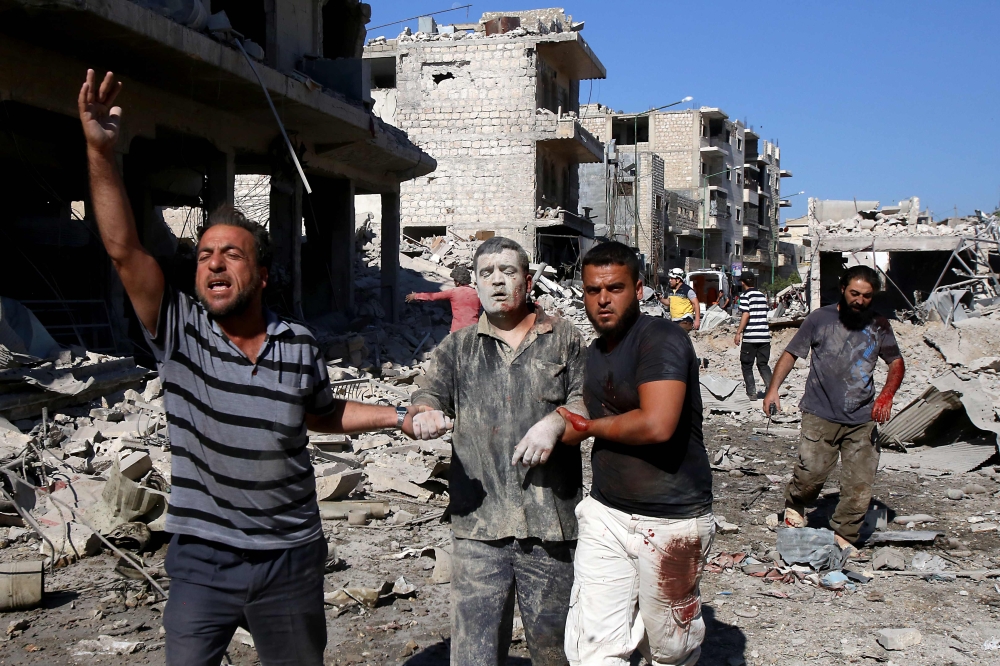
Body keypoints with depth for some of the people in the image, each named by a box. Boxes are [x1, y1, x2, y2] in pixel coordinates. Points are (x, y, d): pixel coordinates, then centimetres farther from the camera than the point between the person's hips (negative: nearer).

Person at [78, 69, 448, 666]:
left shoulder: (300, 345, -4)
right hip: (202, 559, -1)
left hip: (290, 557, 2)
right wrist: (101, 152, -30)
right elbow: (124, 249, -21)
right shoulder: (180, 331, -9)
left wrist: (399, 417, 6)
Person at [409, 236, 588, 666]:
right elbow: (430, 393, 7)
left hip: (550, 522, -1)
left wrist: (556, 422, -21)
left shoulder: (564, 339, 10)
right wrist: (424, 412, -18)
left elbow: (586, 399, 0)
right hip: (478, 524, 1)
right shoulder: (459, 347, 16)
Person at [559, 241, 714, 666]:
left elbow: (657, 424, -29)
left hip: (671, 520, -7)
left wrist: (586, 428, -13)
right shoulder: (595, 353, 12)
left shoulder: (661, 339, -16)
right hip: (606, 514, 7)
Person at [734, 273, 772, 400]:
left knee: (747, 366, 4)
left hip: (750, 337, -6)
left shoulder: (745, 296, -6)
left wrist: (738, 332, -13)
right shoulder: (762, 296, 15)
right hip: (764, 336, 6)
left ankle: (751, 393, 1)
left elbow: (746, 315, -14)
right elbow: (764, 314, 18)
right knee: (763, 364, 12)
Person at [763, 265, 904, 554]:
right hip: (821, 414, -2)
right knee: (811, 472, -10)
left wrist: (887, 395, -3)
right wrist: (773, 388, -10)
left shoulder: (879, 325, 8)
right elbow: (791, 354, 4)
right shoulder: (820, 319, 2)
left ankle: (843, 535, 15)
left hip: (862, 419, 2)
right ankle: (794, 506, 21)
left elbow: (896, 362, 16)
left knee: (859, 485, -1)